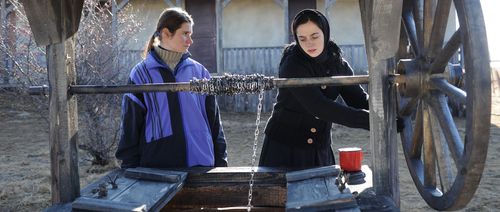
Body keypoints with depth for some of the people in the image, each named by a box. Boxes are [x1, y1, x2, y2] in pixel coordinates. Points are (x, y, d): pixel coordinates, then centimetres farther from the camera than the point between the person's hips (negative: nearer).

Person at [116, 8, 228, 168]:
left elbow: (213, 121, 10)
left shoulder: (199, 72, 6)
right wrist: (131, 169, -1)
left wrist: (221, 161, 7)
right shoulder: (141, 74, -1)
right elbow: (130, 128, 1)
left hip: (200, 163, 2)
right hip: (156, 166, -2)